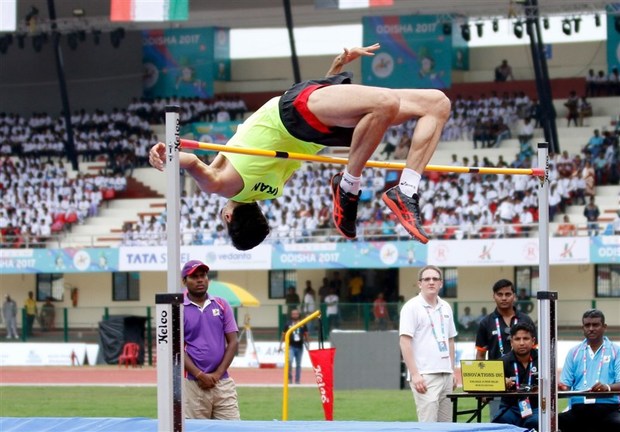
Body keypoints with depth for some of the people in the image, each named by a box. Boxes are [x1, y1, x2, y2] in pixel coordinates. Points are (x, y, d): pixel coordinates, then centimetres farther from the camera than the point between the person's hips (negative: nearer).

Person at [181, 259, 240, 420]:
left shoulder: (222, 305, 10)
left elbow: (233, 342, 7)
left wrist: (217, 374, -5)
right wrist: (200, 375, -13)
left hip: (223, 383, 3)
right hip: (192, 385, -3)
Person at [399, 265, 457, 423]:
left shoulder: (445, 307, 15)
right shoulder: (412, 307, -5)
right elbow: (405, 342, -10)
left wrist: (452, 371, 15)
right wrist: (415, 374, -16)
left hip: (445, 375, 7)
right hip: (424, 376, -7)